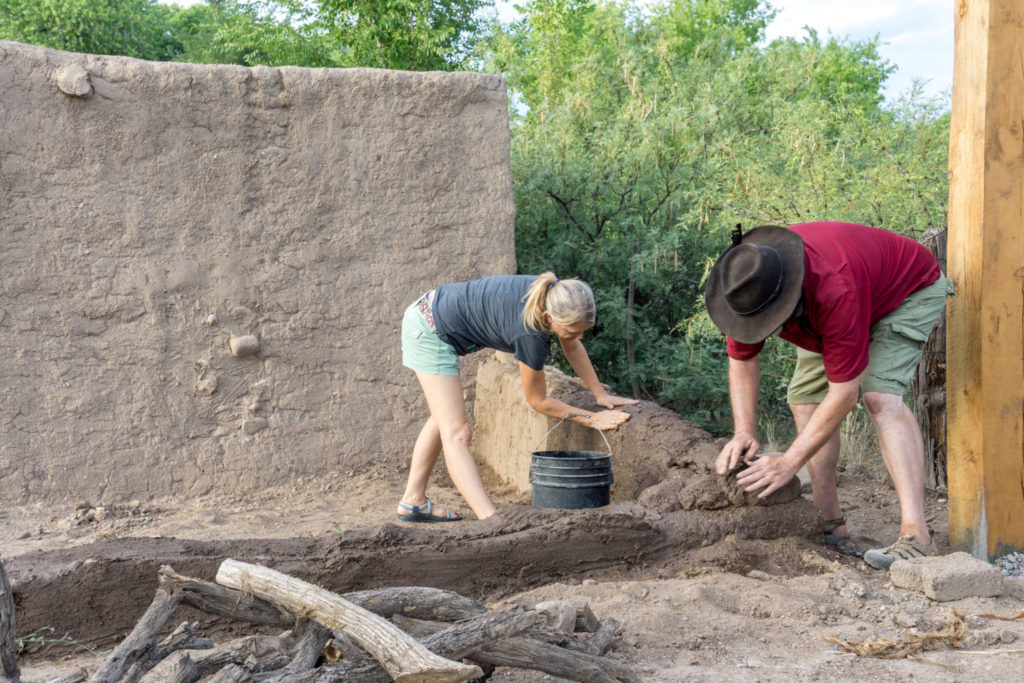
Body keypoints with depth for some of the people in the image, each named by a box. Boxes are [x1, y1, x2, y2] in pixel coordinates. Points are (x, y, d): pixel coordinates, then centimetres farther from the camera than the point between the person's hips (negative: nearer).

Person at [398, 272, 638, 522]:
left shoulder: (558, 295, -13)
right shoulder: (531, 335, -32)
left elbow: (572, 347, 8)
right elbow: (538, 401, -15)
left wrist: (600, 394, 9)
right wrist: (592, 419, -11)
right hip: (430, 331, -10)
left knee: (443, 418, 22)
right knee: (456, 433, -16)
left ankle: (413, 502, 32)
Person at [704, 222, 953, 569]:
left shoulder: (837, 290, -46)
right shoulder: (744, 285, -27)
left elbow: (844, 393, -39)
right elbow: (742, 360, -11)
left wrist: (789, 463, -38)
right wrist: (743, 433, -25)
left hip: (910, 289, -7)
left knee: (880, 396, -27)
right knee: (805, 397, -3)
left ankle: (915, 535, -34)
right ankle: (829, 522, 4)